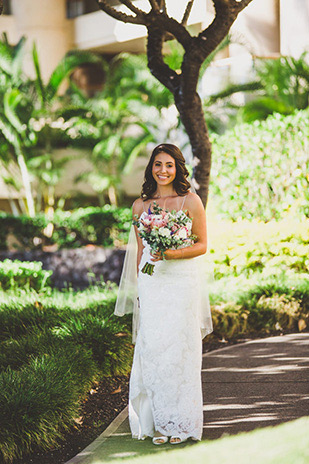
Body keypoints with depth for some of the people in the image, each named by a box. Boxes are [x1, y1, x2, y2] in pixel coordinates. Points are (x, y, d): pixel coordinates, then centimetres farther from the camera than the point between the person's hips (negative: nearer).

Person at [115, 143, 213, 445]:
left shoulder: (190, 201, 1)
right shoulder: (140, 206, 11)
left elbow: (202, 245, 1)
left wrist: (171, 254, -14)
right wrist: (140, 288, 11)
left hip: (183, 280, -2)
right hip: (151, 281, 2)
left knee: (180, 347, -2)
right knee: (152, 348, -2)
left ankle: (181, 423, 6)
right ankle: (158, 423, 5)